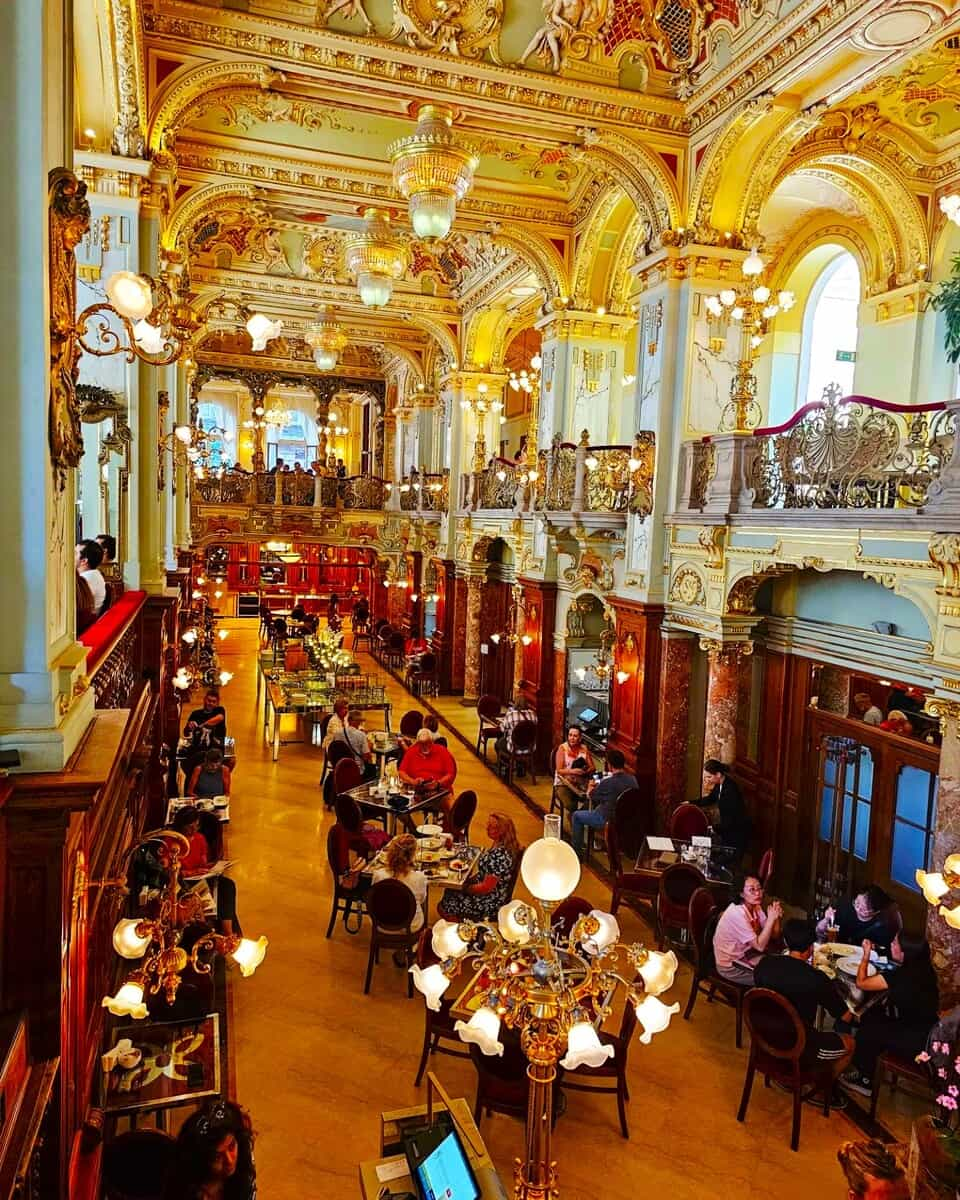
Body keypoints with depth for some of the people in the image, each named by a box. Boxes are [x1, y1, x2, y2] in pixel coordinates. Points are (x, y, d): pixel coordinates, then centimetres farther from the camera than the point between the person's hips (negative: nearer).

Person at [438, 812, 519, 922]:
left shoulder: (499, 855, -32)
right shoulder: (500, 845, -2)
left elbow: (486, 887, -27)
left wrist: (466, 888, -12)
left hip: (491, 904, -9)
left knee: (443, 907, -2)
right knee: (449, 891, 19)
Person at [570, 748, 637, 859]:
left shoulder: (607, 783, -27)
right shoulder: (633, 779, -10)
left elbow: (590, 796, -8)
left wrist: (590, 786, 14)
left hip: (607, 821, -6)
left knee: (576, 815, 15)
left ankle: (577, 851, 21)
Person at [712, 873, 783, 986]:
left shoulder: (756, 907, -3)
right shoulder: (737, 913, -29)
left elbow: (774, 937, -1)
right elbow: (760, 946, -27)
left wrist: (777, 917, -18)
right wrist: (771, 918, -29)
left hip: (746, 954, 8)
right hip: (731, 966, -8)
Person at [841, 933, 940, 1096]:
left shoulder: (903, 975, -27)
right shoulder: (923, 969, -2)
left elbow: (861, 983, -15)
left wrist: (866, 954, -5)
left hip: (917, 1043, -8)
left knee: (868, 1029, 7)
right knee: (870, 1016, 14)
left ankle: (865, 1080, 26)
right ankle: (865, 1073, 25)